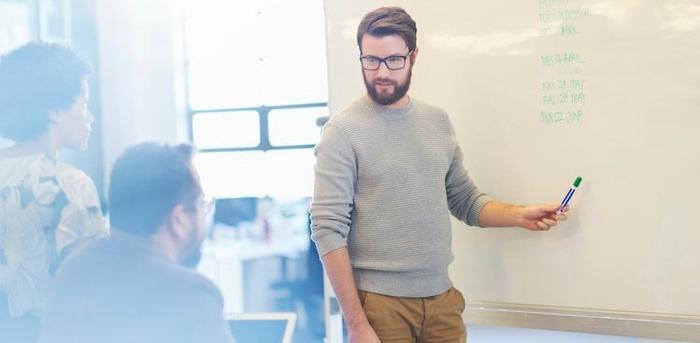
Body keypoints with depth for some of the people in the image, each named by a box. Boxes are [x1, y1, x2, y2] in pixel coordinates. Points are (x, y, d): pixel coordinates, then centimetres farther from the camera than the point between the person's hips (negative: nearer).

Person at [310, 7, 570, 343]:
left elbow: (465, 200, 15)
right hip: (380, 302, -5)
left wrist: (520, 215, -2)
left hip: (442, 297, 5)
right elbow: (329, 230, -13)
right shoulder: (343, 130, -10)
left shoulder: (438, 121, 8)